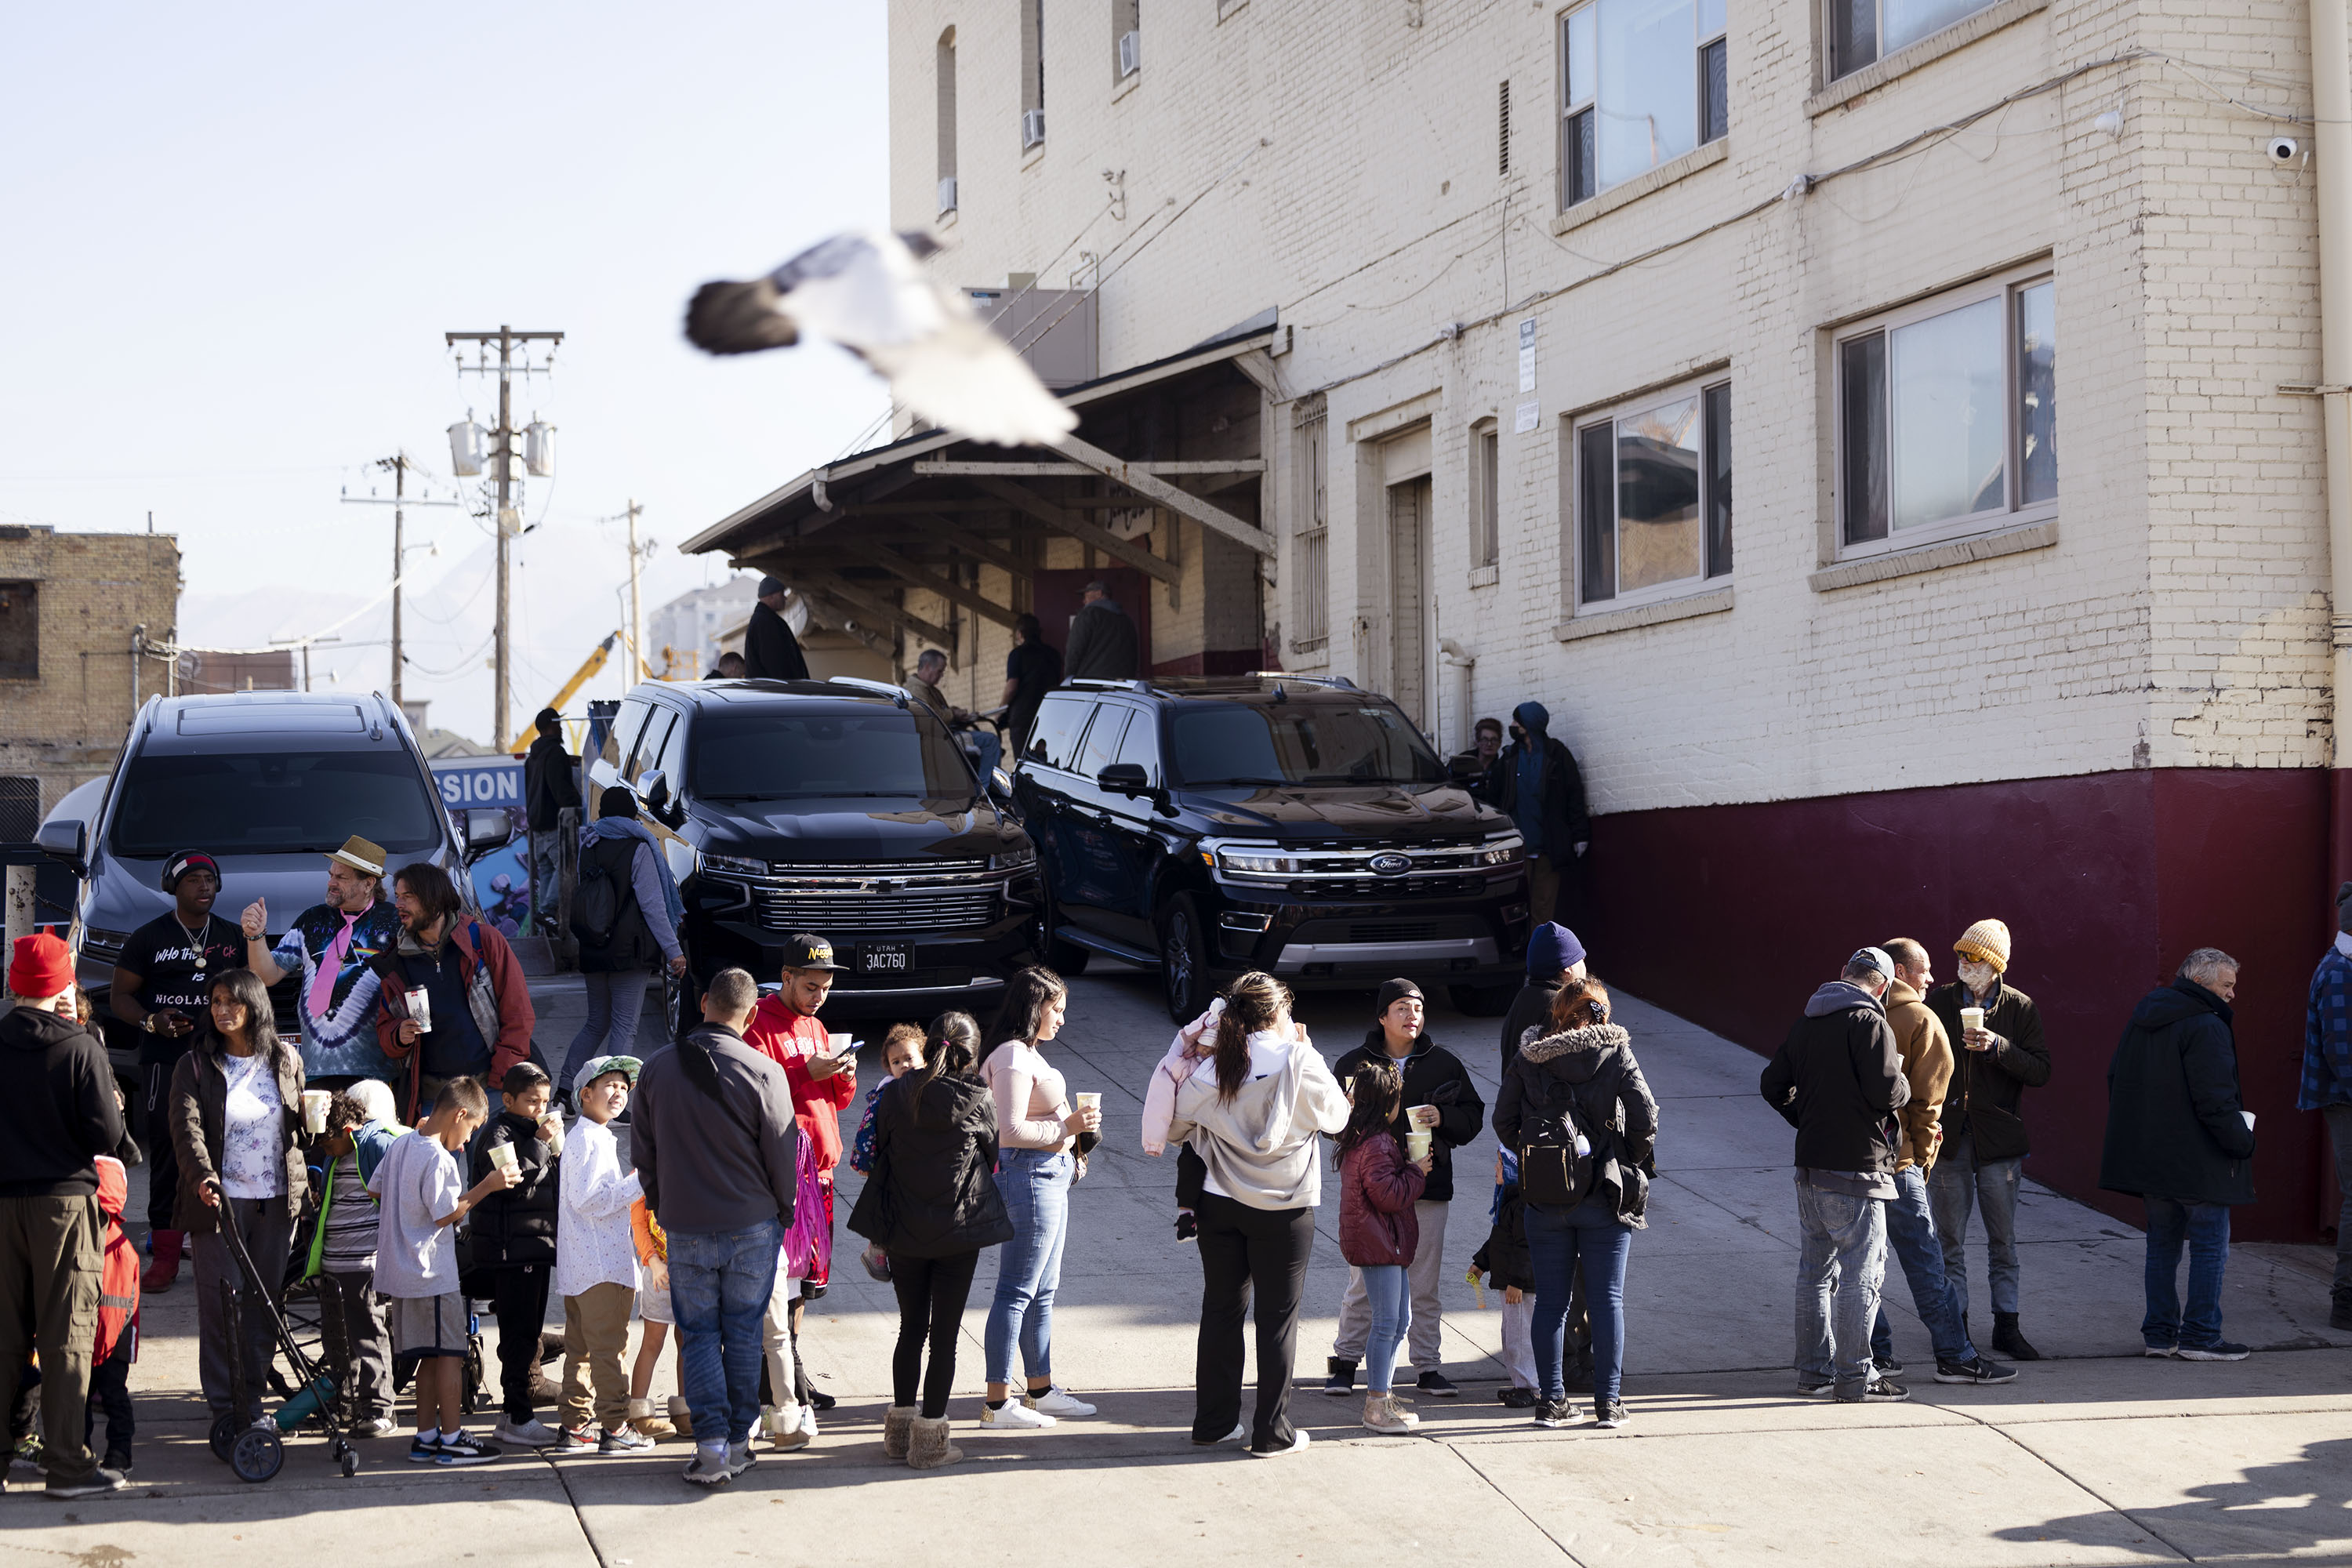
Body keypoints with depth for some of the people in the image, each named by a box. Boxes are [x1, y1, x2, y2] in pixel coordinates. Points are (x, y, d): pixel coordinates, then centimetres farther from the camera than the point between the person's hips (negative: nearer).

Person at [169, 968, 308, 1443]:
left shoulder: (285, 1060, 9)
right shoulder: (196, 1065, 0)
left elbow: (302, 1123, 18)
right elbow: (187, 1127, -13)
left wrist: (305, 1183, 10)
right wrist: (202, 1175, -31)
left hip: (277, 1201, 3)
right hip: (220, 1199, -3)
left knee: (267, 1301, 4)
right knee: (222, 1300, -7)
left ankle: (253, 1401, 12)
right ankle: (225, 1408, -2)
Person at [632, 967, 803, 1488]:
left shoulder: (658, 1069, -2)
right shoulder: (763, 1073, -13)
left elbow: (642, 1152, 6)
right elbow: (783, 1153, -6)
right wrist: (783, 1211, 11)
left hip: (685, 1229, 1)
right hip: (753, 1224, -1)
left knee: (699, 1334, 7)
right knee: (744, 1333, 12)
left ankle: (712, 1445, -3)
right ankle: (738, 1440, 16)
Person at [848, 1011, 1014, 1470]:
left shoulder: (895, 1093, -6)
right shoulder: (979, 1100, -10)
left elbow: (879, 1155, 3)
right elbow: (991, 1156, 5)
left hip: (903, 1231, 3)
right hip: (959, 1231, -3)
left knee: (911, 1330, 15)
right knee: (945, 1335, 4)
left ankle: (900, 1429, 21)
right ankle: (929, 1436, 5)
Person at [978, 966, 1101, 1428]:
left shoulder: (1028, 1055, 14)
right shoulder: (1013, 1059, -17)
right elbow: (1010, 1130, -25)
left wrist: (1070, 1148, 17)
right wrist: (1069, 1126, -19)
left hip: (1050, 1175, 11)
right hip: (1029, 1177, -11)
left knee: (1042, 1290, 16)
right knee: (1017, 1293, -7)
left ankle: (1041, 1389, 25)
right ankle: (999, 1403, -3)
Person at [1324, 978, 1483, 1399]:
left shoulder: (1445, 1063, 6)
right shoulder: (1354, 1064, 3)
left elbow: (1473, 1116, 9)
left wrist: (1442, 1117, -10)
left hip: (1428, 1190, 1)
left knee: (1426, 1286, 6)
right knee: (1363, 1283, 0)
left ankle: (1428, 1368, 14)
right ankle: (1345, 1362, 12)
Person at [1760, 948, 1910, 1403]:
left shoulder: (1806, 1023, 11)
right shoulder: (1870, 1023, -13)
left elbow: (1773, 1084, 15)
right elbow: (1886, 1093, -20)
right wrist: (1901, 1082, 1)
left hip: (1810, 1166, 8)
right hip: (1856, 1168, -8)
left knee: (1816, 1270, 15)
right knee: (1860, 1274, -3)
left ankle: (1814, 1369, 21)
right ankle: (1854, 1378, -2)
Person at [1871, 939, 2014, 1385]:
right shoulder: (1922, 1020, -6)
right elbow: (1927, 1098, -6)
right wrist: (1923, 1156, 5)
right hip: (1895, 1157, -6)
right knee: (1924, 1261, -1)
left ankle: (1876, 1353, 14)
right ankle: (1955, 1357, 3)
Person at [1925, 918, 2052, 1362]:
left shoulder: (2020, 1008, 1)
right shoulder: (1937, 1001, 2)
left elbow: (2040, 1072, -5)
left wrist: (1998, 1047, -20)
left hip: (1999, 1139, -1)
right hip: (1947, 1137, 1)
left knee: (2003, 1238, 5)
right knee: (1950, 1238, 5)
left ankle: (2006, 1325, 13)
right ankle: (1955, 1323, 13)